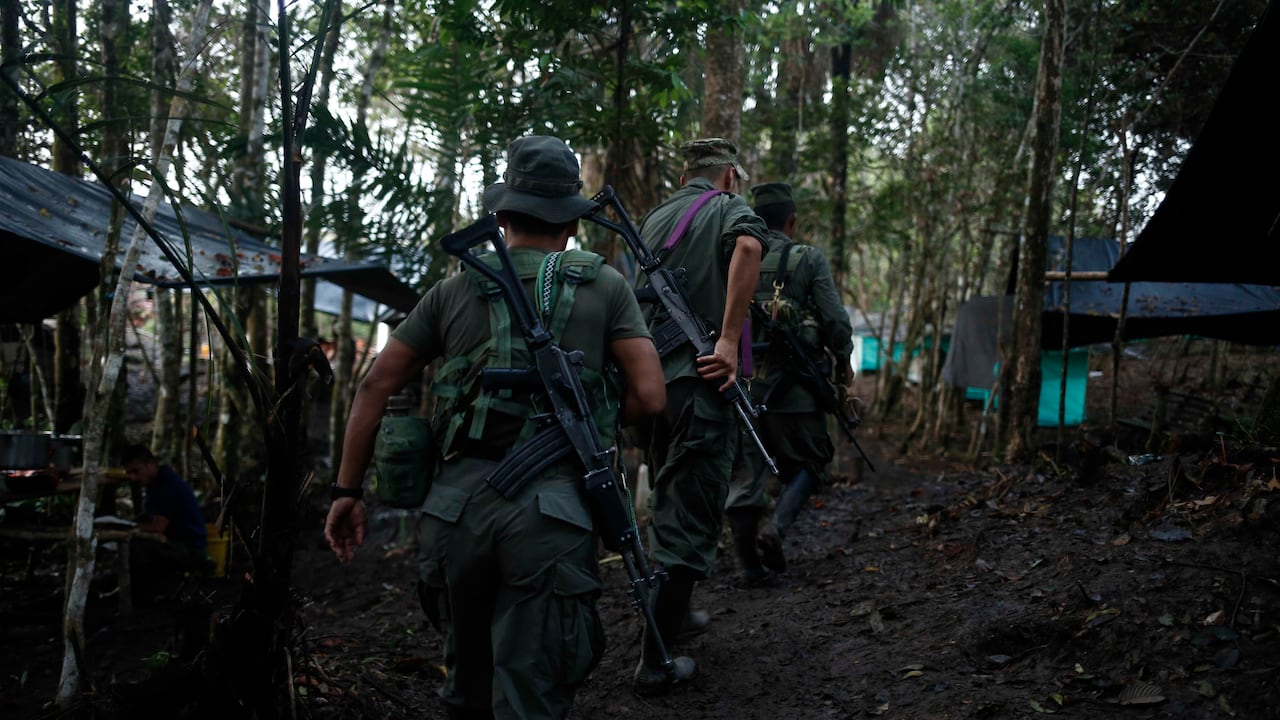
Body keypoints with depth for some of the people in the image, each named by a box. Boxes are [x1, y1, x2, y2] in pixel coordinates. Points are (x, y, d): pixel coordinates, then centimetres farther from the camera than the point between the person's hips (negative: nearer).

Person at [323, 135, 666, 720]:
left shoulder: (456, 290, 13)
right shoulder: (606, 287, 8)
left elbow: (375, 386, 12)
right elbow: (649, 397, 0)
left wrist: (347, 491, 18)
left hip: (458, 499, 3)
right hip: (550, 512, -2)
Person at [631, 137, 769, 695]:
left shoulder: (655, 217, 17)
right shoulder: (731, 209, -1)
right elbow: (747, 247, -24)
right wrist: (729, 339, -23)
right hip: (699, 380, -7)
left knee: (669, 501, 23)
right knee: (690, 518, -2)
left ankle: (673, 611, 38)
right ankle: (656, 661, 1)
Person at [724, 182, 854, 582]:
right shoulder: (808, 259, -3)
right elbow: (835, 320, -6)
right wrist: (843, 362, 11)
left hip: (739, 382, 3)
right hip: (793, 386, -3)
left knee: (744, 473, 9)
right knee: (807, 464, 12)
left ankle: (751, 565, 10)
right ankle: (775, 529, -10)